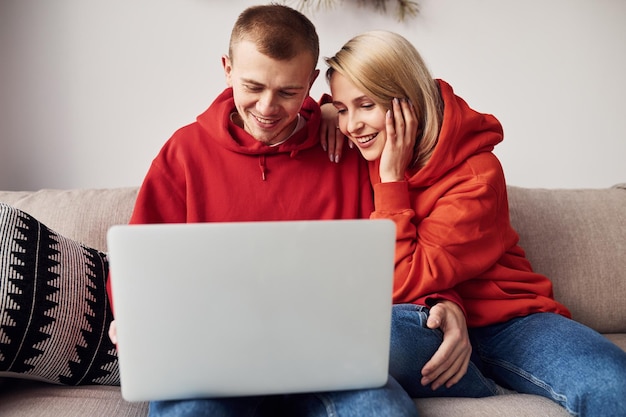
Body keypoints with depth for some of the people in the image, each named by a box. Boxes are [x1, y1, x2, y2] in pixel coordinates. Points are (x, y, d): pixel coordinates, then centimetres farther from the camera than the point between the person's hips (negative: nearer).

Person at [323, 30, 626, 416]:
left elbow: (404, 283, -16)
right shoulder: (366, 151, 0)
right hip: (427, 323, 4)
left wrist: (391, 179, -17)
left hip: (502, 320, -3)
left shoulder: (476, 174, -13)